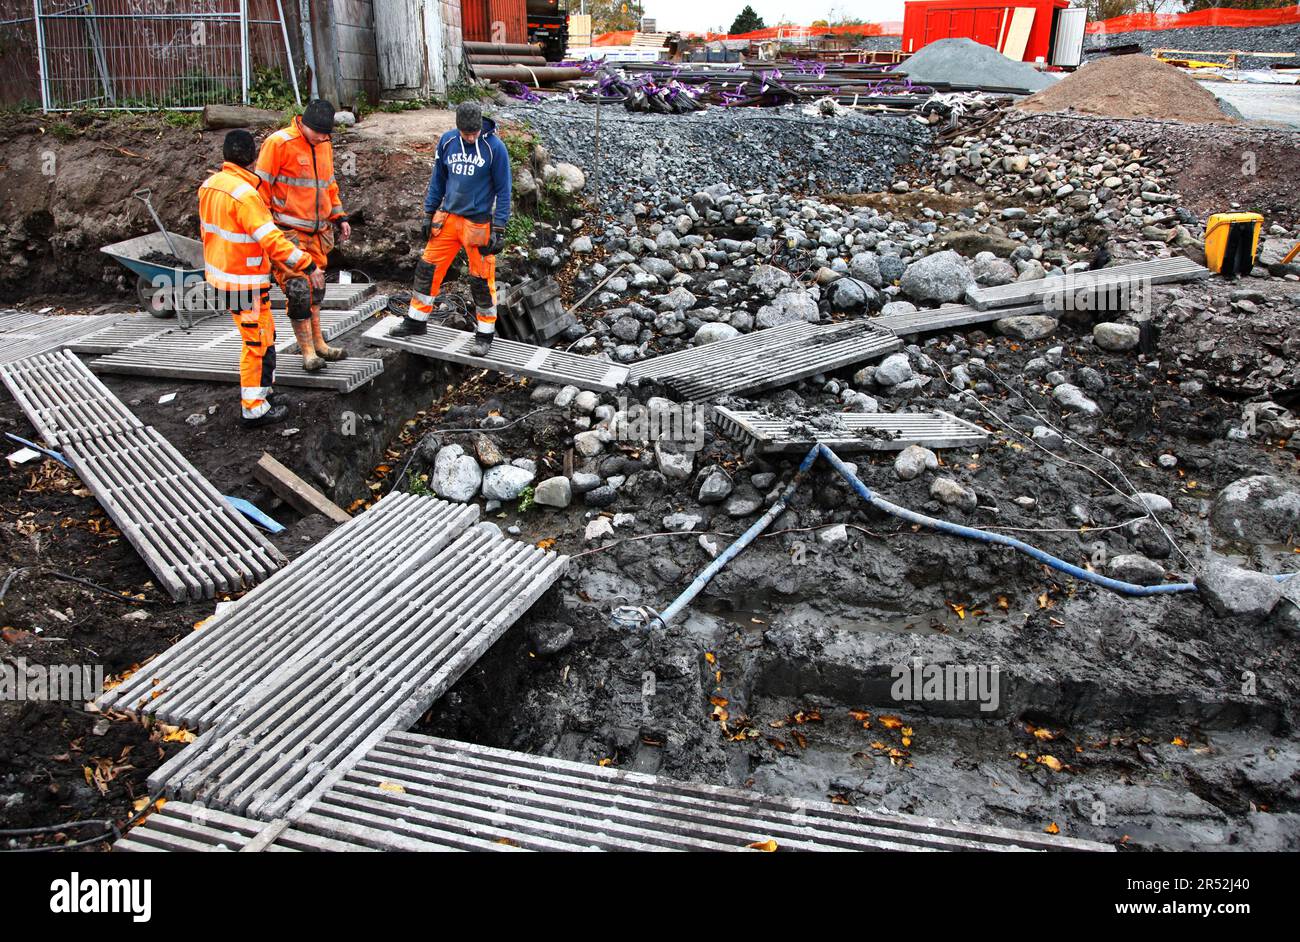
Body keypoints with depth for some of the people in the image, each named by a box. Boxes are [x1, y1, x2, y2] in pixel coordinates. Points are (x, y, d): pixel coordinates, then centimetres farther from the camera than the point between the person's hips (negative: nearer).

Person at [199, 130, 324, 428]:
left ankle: (256, 386, 34)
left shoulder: (209, 185, 5)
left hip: (219, 272, 9)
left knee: (260, 334, 22)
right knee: (258, 342, 1)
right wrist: (307, 265, -25)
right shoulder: (244, 194, -24)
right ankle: (254, 409, 8)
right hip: (245, 283, -9)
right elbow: (272, 240, -28)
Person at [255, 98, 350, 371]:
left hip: (318, 231, 7)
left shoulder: (324, 145, 12)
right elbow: (262, 186, -9)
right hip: (289, 233, -7)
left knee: (315, 286, 14)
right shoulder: (279, 143, -11)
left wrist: (339, 216, 19)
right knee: (298, 289, -9)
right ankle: (308, 351, -2)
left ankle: (318, 343, 24)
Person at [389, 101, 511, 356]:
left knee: (482, 280, 1)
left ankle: (485, 334, 15)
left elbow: (503, 190, -7)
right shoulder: (447, 141, 1)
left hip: (478, 223, -4)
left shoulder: (494, 147, -11)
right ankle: (416, 321, 22)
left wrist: (499, 229, -11)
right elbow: (438, 180, 11)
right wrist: (429, 214, 10)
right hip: (447, 218, 4)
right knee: (428, 268, 7)